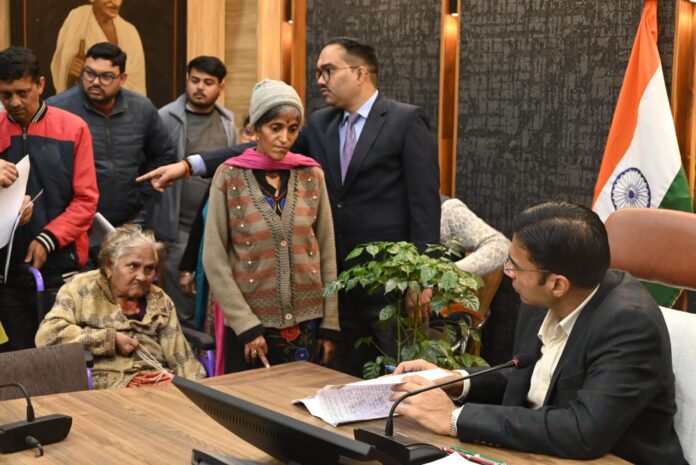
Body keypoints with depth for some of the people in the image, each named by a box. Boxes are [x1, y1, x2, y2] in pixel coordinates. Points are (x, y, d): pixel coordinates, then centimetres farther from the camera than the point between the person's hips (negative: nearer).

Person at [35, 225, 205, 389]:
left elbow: (181, 355, 11)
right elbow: (46, 335, -7)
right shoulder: (83, 289, 6)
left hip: (161, 380, 5)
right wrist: (112, 339, -6)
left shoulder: (160, 301, 18)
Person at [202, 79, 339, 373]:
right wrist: (247, 325, -10)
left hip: (306, 324, 2)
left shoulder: (311, 175, 3)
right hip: (248, 325, -2)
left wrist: (329, 324, 3)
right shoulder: (230, 176, -5)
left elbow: (327, 251, 6)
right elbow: (214, 259, -5)